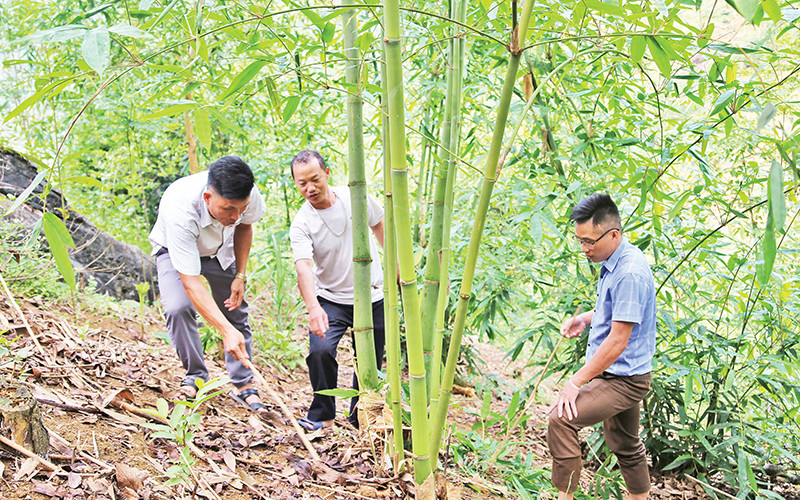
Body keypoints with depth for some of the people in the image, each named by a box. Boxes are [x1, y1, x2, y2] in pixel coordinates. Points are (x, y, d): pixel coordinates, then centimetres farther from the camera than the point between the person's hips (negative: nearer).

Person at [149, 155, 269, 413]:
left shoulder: (248, 194, -32)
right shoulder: (180, 211, -45)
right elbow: (191, 283, -45)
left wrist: (240, 276, -10)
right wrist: (227, 331, -52)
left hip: (220, 250, 4)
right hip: (175, 251, -3)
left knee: (236, 313, -1)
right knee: (178, 308, -25)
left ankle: (244, 386, 11)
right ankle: (196, 377, -6)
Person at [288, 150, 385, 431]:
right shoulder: (301, 223, -16)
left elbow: (380, 226, 12)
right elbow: (304, 267, -30)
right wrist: (313, 308, -46)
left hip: (372, 299, 2)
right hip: (331, 301, -2)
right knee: (320, 352, -23)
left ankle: (359, 420, 30)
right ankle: (323, 415, -1)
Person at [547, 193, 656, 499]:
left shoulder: (630, 273, -25)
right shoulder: (614, 262, 6)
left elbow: (618, 341, -26)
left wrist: (576, 383, -23)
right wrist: (586, 318, 6)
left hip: (623, 379, -10)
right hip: (619, 375, 10)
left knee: (561, 419, -22)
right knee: (625, 445, 22)